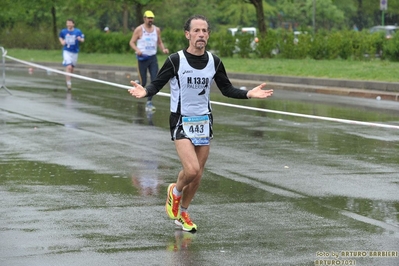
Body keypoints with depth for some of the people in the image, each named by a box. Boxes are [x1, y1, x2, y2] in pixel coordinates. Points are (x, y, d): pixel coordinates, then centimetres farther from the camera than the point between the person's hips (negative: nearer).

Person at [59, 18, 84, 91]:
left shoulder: (78, 31, -4)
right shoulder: (63, 31, -1)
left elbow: (83, 40, 2)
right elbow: (60, 37, 19)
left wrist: (80, 39, -21)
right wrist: (62, 42, -2)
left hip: (75, 52, 2)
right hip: (66, 51, -2)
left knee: (72, 68, 14)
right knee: (69, 67, -17)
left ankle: (69, 79, 38)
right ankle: (68, 83, -14)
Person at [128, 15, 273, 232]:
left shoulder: (214, 62, 0)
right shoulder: (175, 60, -13)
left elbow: (227, 89, 11)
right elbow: (157, 84, -8)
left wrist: (249, 94, -4)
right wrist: (145, 92, -30)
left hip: (204, 122, 5)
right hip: (181, 122, -4)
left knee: (197, 175, 9)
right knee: (192, 169, -20)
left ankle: (182, 213, 31)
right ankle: (175, 192, 14)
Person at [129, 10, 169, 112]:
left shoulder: (157, 30, 8)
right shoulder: (139, 30, -5)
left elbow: (160, 42, 18)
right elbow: (132, 42, -4)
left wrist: (163, 49, -2)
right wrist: (137, 50, -22)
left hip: (153, 58, 4)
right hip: (143, 58, -4)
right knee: (143, 83, -1)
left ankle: (149, 102, -2)